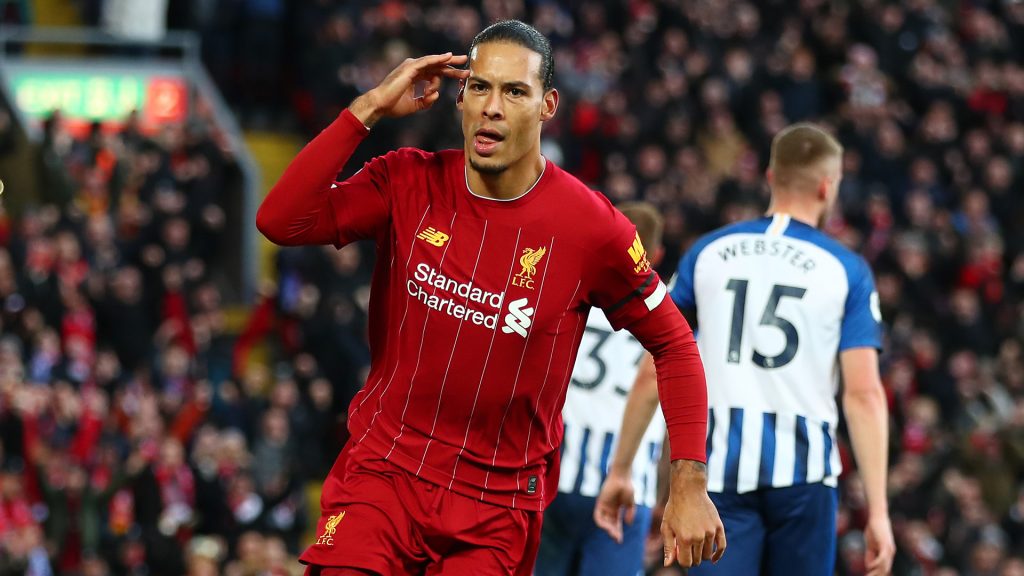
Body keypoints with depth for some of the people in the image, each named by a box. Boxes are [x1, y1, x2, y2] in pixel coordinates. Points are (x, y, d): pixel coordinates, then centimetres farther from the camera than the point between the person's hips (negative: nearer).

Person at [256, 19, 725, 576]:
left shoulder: (592, 227, -8)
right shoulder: (409, 185, -3)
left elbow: (673, 344, 2)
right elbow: (280, 221, -15)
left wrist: (690, 483, -6)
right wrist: (369, 109, -17)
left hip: (500, 504, 0)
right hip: (383, 468, 1)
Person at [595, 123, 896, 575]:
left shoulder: (708, 252, 9)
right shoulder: (846, 270, 3)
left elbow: (654, 372, 8)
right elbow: (863, 393, -6)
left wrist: (619, 471, 15)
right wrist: (878, 512, -6)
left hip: (720, 466, 1)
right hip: (802, 468, -1)